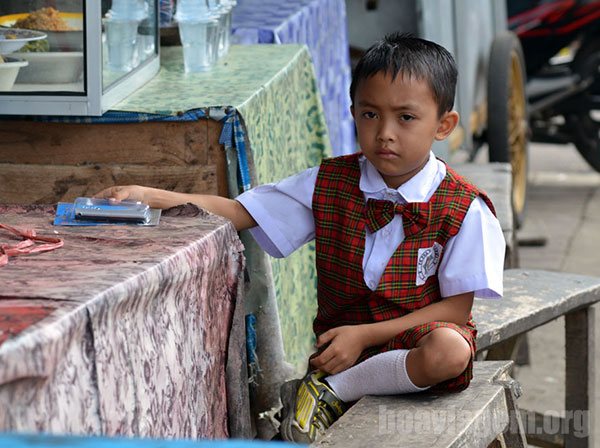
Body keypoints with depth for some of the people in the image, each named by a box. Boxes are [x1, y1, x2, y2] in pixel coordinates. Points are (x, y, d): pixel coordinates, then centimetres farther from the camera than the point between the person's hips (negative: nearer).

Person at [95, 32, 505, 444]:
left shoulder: (463, 209, -6)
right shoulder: (329, 185, 3)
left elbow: (456, 308, -7)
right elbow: (239, 212, 2)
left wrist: (365, 335, -16)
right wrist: (150, 196, -13)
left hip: (416, 338, -2)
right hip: (340, 346, 2)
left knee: (450, 350, -37)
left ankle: (328, 391, -20)